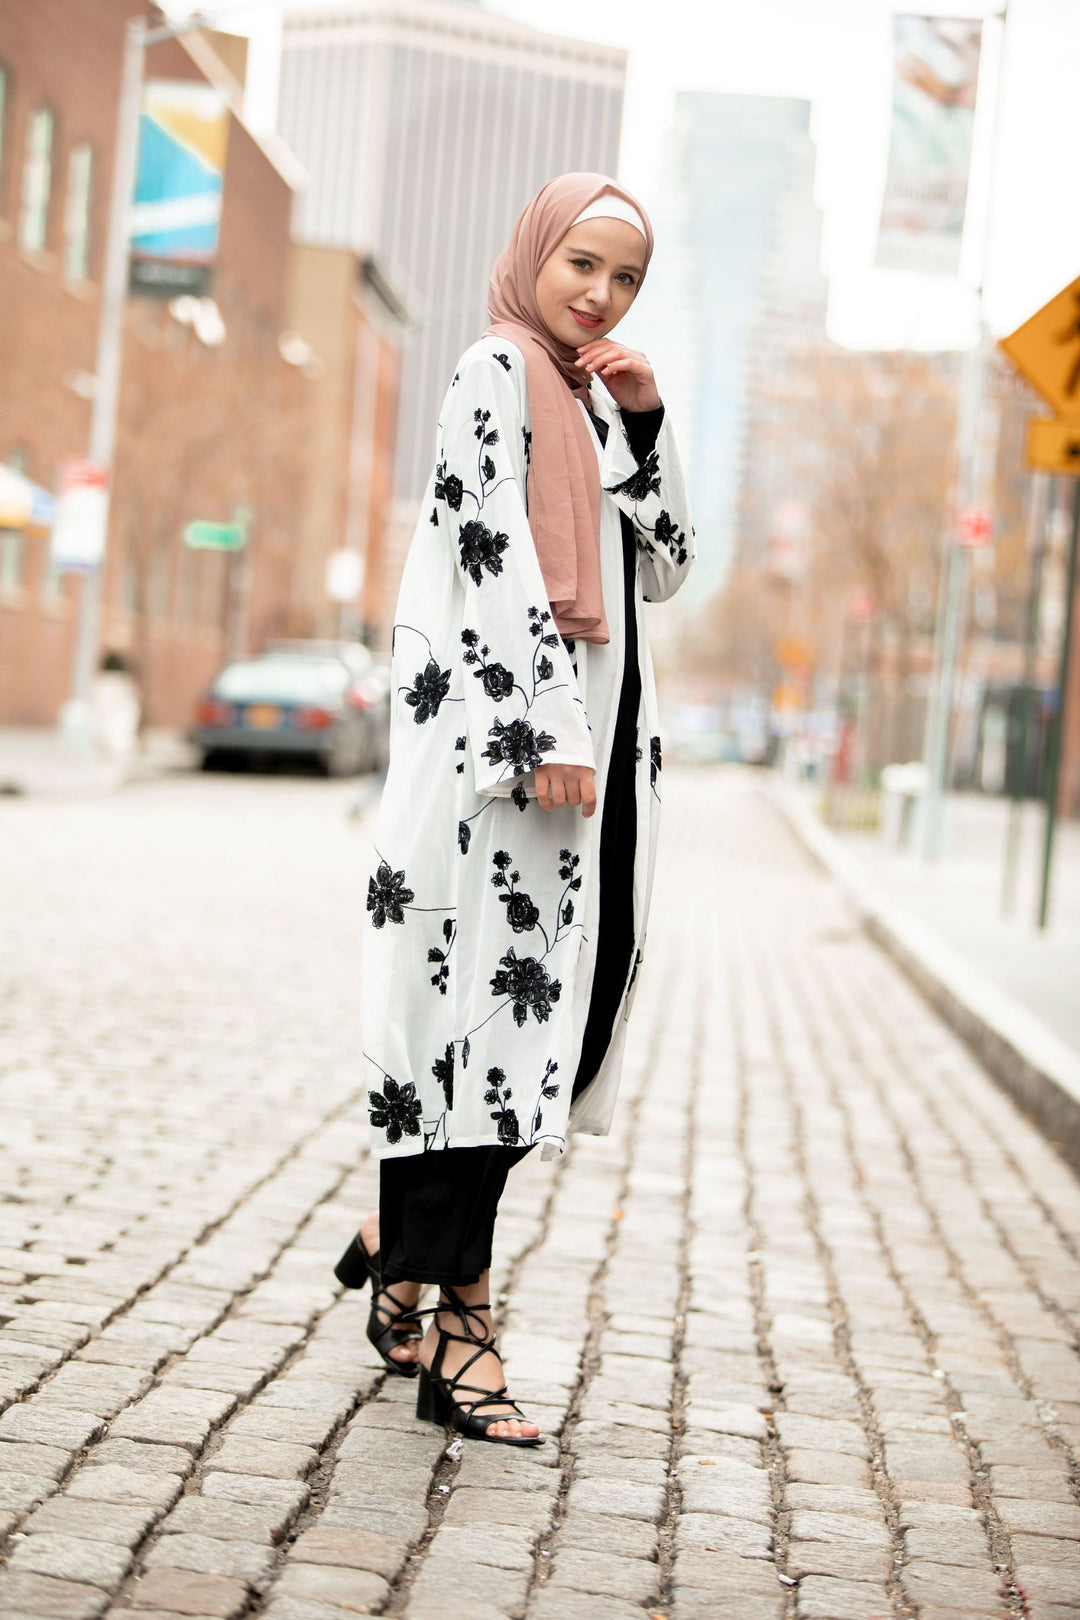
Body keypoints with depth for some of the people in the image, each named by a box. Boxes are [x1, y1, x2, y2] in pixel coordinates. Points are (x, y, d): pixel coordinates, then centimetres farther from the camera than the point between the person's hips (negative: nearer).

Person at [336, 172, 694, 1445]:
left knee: (576, 989, 6)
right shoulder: (496, 374, -3)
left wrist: (645, 424, 7)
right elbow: (496, 555, -15)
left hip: (592, 726, 9)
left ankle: (402, 1239, 21)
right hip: (507, 726, -9)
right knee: (492, 988, -9)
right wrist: (549, 733, -21)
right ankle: (454, 1317, -5)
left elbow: (662, 570, 18)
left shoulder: (592, 402, 22)